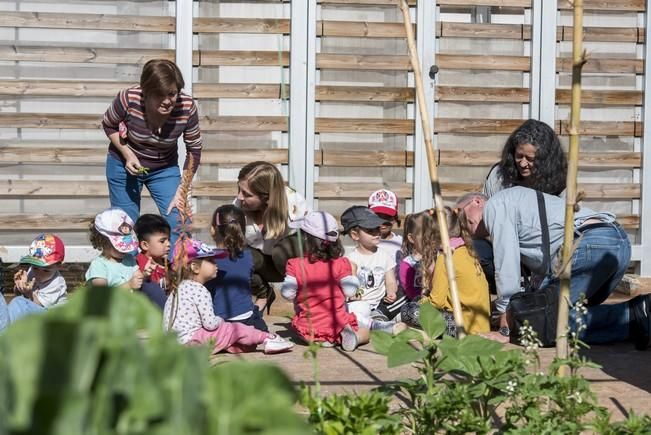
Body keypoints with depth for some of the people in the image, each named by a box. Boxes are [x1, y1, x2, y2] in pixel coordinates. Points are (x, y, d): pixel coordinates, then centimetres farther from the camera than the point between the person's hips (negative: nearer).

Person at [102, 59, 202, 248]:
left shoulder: (187, 107, -26)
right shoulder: (128, 99, -30)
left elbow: (194, 151, -11)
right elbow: (108, 125, -7)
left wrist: (182, 190, -16)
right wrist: (127, 154, -22)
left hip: (164, 168, 1)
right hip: (124, 166, -1)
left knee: (179, 223, -11)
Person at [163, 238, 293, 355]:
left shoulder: (179, 288, 16)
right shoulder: (200, 291, -13)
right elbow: (210, 324, -17)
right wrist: (220, 320, 5)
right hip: (191, 341, -9)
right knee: (236, 329, 0)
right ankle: (268, 339, 8)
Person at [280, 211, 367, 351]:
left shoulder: (295, 265, -10)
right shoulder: (340, 264, -8)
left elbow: (287, 293, -9)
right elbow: (350, 292, -5)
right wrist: (353, 277, 14)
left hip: (308, 329, 0)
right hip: (336, 323, 0)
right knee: (364, 333, 25)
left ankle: (324, 339, 1)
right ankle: (345, 335, -11)